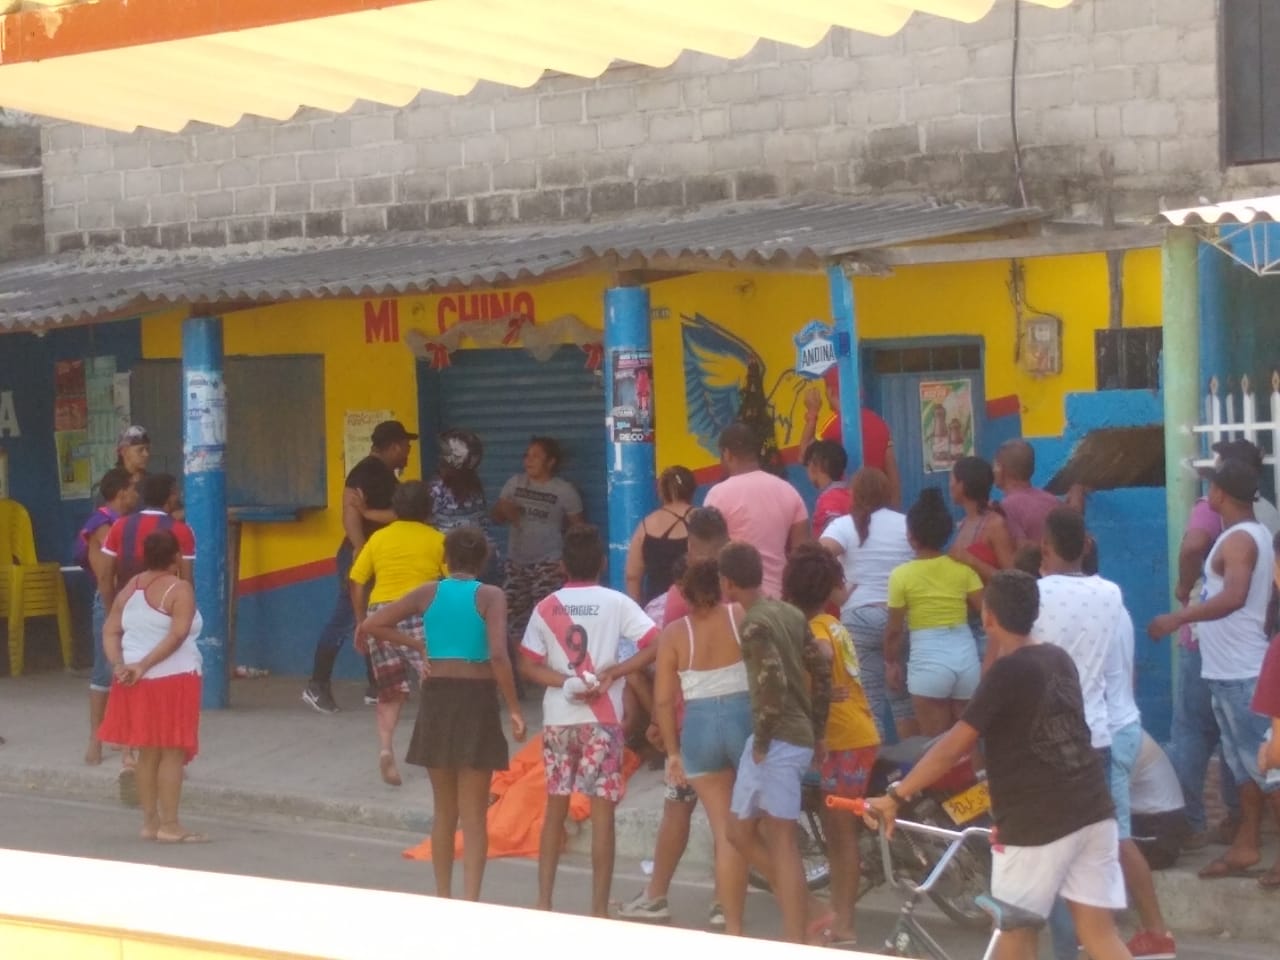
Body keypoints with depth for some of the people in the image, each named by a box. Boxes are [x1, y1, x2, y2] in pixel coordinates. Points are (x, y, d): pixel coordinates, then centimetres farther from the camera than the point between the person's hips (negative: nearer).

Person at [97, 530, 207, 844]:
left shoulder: (130, 588, 10)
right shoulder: (179, 589, -10)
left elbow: (110, 632, 4)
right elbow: (177, 635, -21)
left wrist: (119, 665, -7)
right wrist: (144, 665, -19)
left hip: (137, 683, 7)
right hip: (172, 680, -7)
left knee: (147, 753, 13)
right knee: (172, 753, -3)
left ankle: (150, 821, 17)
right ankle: (169, 825, -4)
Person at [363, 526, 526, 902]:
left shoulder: (428, 593, 2)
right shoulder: (491, 596, -8)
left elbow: (372, 625, 3)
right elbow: (498, 655, -20)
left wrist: (417, 645, 10)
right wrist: (514, 708, -15)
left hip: (437, 698, 3)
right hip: (476, 698, -3)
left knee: (443, 810, 17)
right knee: (474, 813, 3)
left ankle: (443, 897, 24)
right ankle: (470, 899, -3)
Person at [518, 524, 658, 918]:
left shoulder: (546, 607, 3)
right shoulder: (616, 603, -3)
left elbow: (528, 666, -2)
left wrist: (566, 682, -10)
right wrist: (612, 672, -9)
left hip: (558, 719, 3)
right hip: (602, 719, -2)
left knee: (555, 809, 13)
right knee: (602, 812, 0)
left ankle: (543, 903, 15)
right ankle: (599, 909, -1)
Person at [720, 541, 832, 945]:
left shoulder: (754, 624, -14)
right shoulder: (790, 613, 13)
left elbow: (774, 685, -25)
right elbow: (821, 672, 16)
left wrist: (761, 741, -15)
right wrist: (817, 734, 21)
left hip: (778, 741, -9)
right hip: (798, 738, 9)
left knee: (781, 841, -1)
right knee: (740, 833, 14)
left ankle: (796, 939, 0)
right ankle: (803, 919, 13)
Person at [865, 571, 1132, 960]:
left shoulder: (1008, 671, -12)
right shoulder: (1059, 659, 10)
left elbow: (954, 746, -15)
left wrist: (894, 796, -12)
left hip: (1038, 821, -6)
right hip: (1093, 810, 6)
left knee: (1017, 929, 9)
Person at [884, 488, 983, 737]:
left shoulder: (902, 575, -5)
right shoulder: (963, 567, 1)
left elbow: (895, 630, -1)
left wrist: (891, 662, 12)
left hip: (928, 660, -3)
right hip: (966, 655, 3)